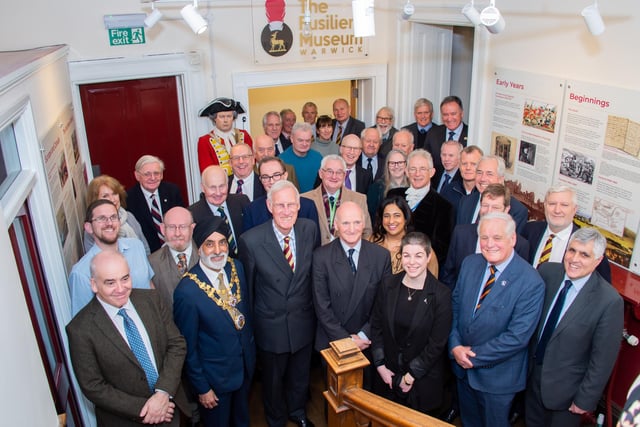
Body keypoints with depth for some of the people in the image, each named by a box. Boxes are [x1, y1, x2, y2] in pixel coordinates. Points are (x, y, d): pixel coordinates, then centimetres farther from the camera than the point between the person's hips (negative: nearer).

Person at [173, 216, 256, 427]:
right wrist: (201, 387, -11)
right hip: (215, 376, -5)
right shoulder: (187, 291, -29)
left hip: (246, 363, 5)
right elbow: (187, 346, -18)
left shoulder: (237, 267, -11)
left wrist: (250, 344, 11)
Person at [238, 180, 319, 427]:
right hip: (271, 326, -3)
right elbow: (247, 287, -10)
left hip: (303, 321, 3)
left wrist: (314, 310, 5)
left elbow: (315, 272, 0)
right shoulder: (251, 240, -21)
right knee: (273, 379, 22)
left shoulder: (310, 229, -11)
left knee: (300, 375, 26)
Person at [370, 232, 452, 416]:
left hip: (424, 380, -2)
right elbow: (376, 326, 1)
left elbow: (437, 343, -13)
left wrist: (411, 376, -10)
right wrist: (380, 365, -3)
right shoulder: (388, 284, -6)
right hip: (388, 375, 3)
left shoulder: (441, 294, -16)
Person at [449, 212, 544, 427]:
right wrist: (455, 347, -13)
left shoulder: (531, 282, -24)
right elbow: (454, 306, 0)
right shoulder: (470, 263, -6)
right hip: (462, 365, 5)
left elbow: (517, 336, -24)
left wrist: (474, 355, -19)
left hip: (497, 376, -4)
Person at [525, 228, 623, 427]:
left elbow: (602, 360, -17)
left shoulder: (609, 301, -24)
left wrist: (585, 400, -10)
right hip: (532, 375, 4)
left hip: (565, 389, -4)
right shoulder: (547, 272, -12)